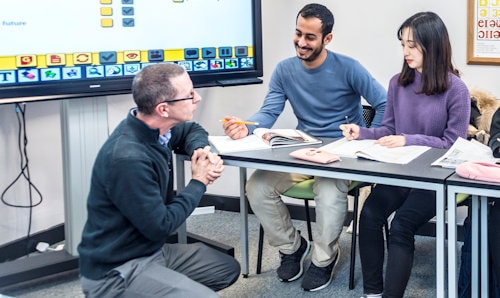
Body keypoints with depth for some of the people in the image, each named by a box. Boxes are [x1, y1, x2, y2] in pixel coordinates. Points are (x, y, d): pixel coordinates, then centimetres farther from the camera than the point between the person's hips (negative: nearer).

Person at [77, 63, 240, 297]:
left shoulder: (154, 128, -2)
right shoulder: (129, 159, -30)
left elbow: (192, 130, 20)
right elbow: (160, 227, -22)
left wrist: (201, 150, -3)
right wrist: (199, 182, -10)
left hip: (152, 250, 9)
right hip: (116, 271, -9)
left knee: (228, 269, 14)